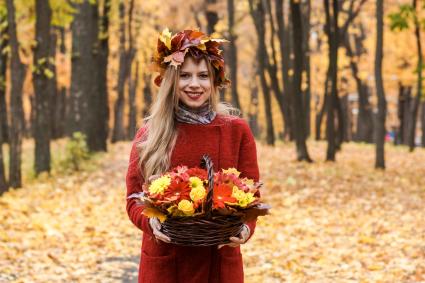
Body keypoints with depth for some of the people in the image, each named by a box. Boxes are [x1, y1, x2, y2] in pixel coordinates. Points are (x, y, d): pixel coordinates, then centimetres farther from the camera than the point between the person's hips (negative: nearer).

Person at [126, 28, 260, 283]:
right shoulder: (149, 134, 1)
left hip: (220, 261, 0)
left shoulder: (237, 130, 1)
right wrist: (150, 221, -18)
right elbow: (134, 199, 2)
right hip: (163, 261, 0)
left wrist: (245, 229, -17)